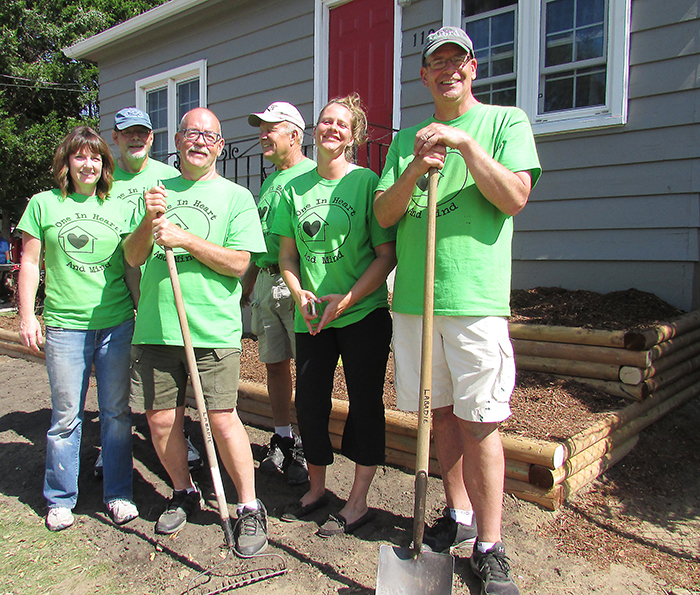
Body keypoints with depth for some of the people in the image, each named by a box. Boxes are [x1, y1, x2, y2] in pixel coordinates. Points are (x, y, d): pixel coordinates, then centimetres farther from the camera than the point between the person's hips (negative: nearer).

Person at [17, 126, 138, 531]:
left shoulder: (118, 208, 10)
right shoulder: (43, 204, 6)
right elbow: (30, 264, 7)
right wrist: (27, 315, 0)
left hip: (117, 323, 2)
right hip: (65, 326, -1)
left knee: (117, 413, 7)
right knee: (66, 416, 5)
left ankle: (119, 494, 21)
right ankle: (60, 499, 23)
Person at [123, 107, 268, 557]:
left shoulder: (235, 197, 4)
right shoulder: (158, 192, 16)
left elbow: (238, 263, -7)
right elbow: (134, 257, 11)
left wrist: (184, 238, -14)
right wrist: (148, 222, -7)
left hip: (213, 329, -4)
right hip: (155, 327, 4)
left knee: (222, 419, -6)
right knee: (161, 419, 9)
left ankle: (250, 508, 12)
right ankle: (184, 493, 33)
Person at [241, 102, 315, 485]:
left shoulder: (312, 175, -5)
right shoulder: (269, 181, 20)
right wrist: (246, 286, 24)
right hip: (265, 284, 8)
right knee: (274, 364, 11)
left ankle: (308, 450, 9)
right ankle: (283, 441, 24)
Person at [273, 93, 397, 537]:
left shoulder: (367, 182, -6)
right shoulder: (295, 187, 7)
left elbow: (386, 255, -9)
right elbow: (288, 254, 11)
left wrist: (347, 299, -17)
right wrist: (299, 293, -7)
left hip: (364, 313, -4)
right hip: (311, 317, 5)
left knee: (365, 403, 4)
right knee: (309, 401, 11)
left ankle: (358, 502, 20)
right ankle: (316, 489, 33)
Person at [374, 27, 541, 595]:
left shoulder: (506, 121, 7)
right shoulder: (407, 138, 17)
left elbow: (514, 198, -7)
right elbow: (384, 215, 7)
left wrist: (465, 143, -14)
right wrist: (415, 170, -9)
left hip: (476, 297, -4)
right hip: (414, 297, 4)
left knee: (479, 422, -2)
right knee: (440, 413, 12)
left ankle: (489, 548, 12)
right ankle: (459, 515, 31)